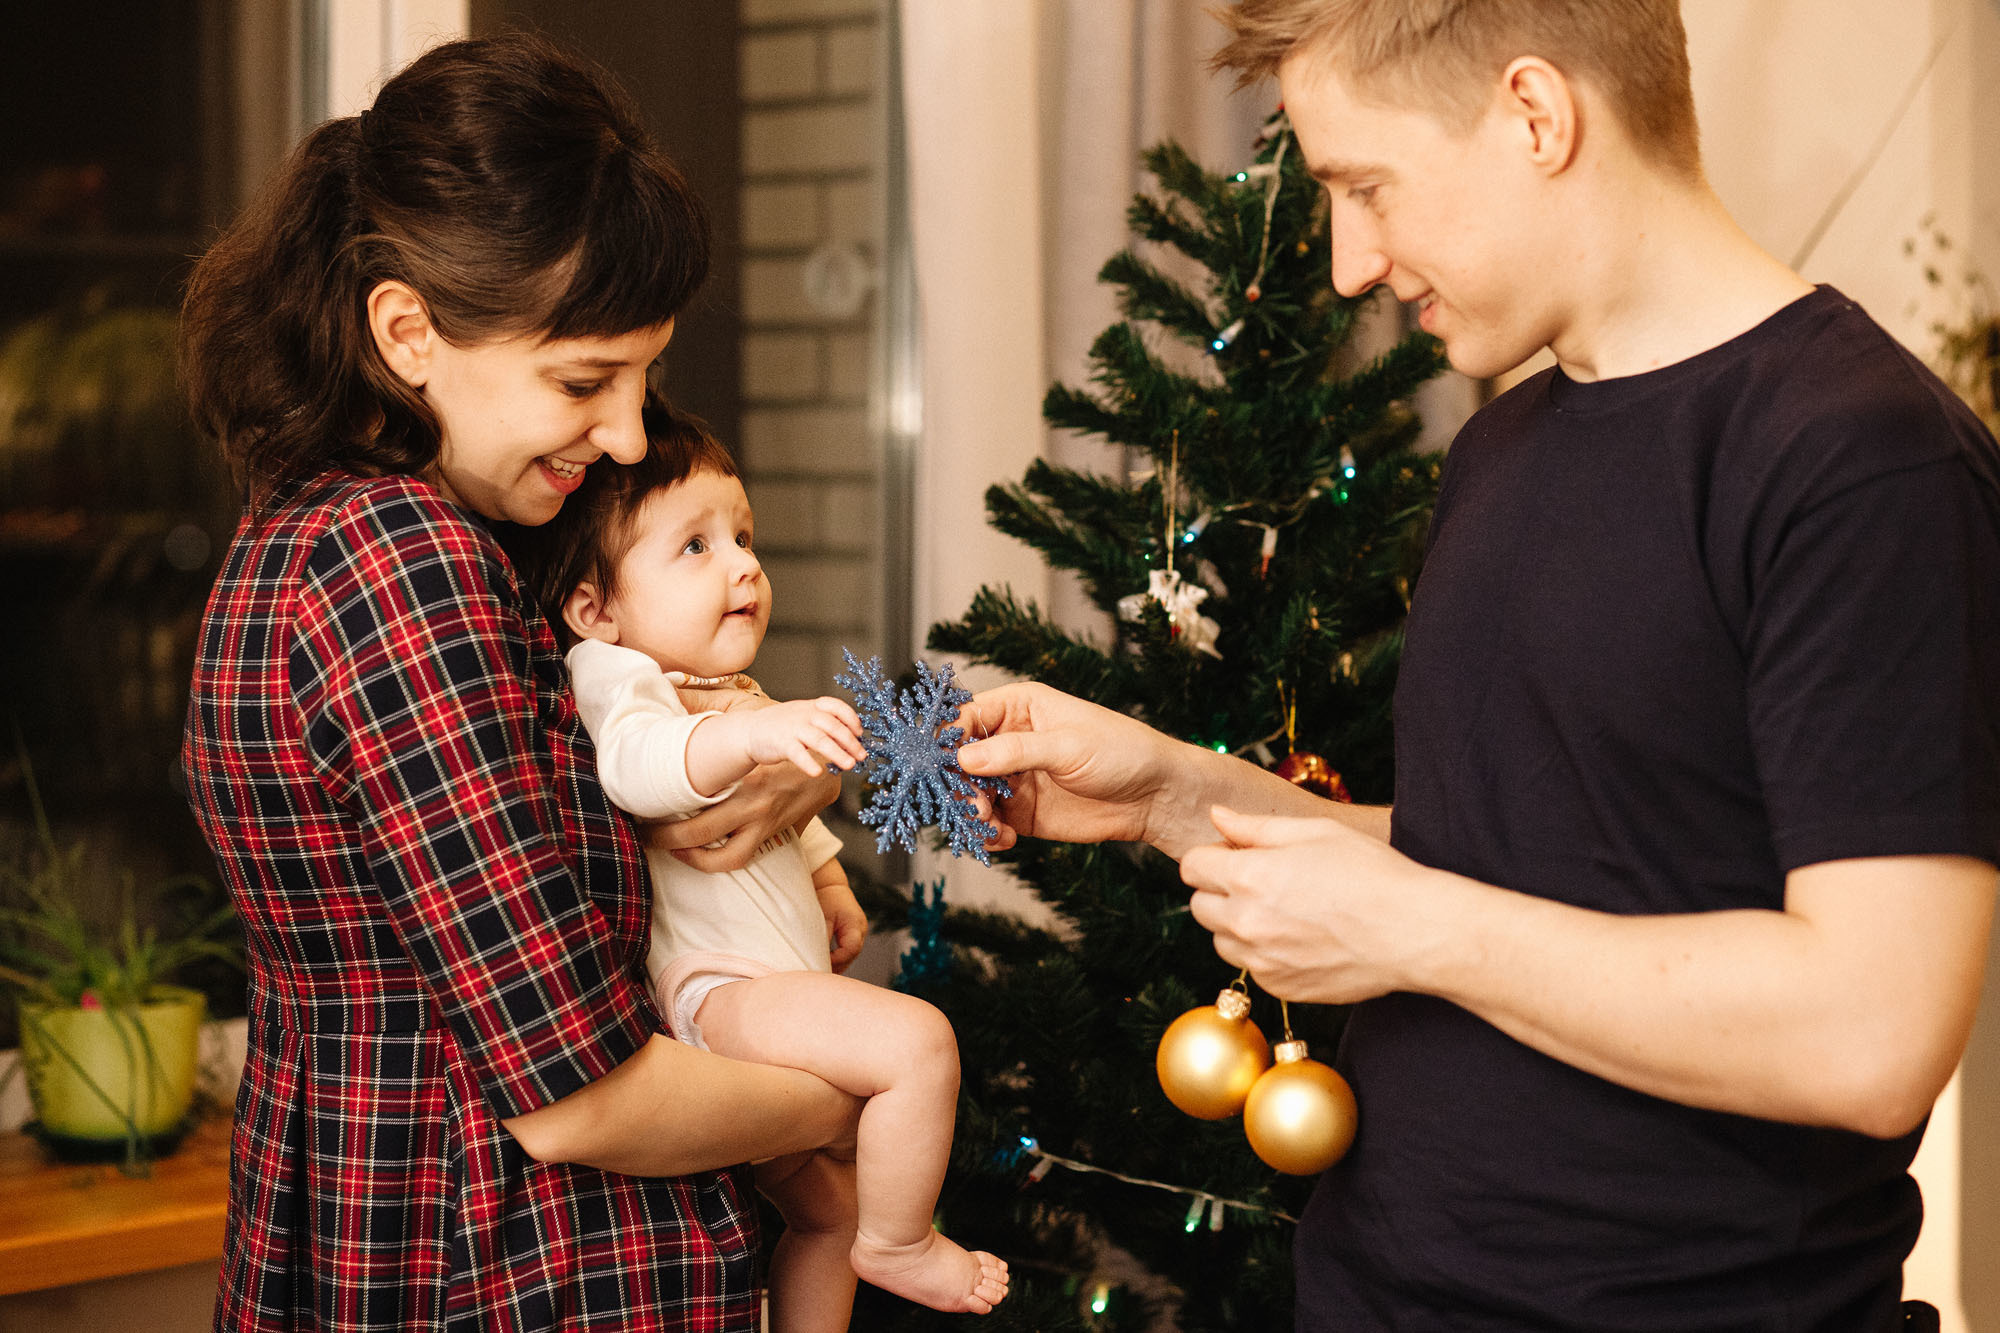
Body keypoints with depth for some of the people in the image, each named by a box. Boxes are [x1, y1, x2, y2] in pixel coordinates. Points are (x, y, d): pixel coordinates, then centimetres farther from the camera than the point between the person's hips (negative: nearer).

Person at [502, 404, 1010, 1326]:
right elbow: (635, 762, -37)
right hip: (715, 989, -11)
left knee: (830, 1203, 22)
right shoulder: (615, 677, -12)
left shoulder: (730, 692, 22)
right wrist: (756, 733, -51)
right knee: (917, 1040, -26)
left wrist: (828, 882, 32)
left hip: (772, 990, 11)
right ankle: (899, 1245, -9)